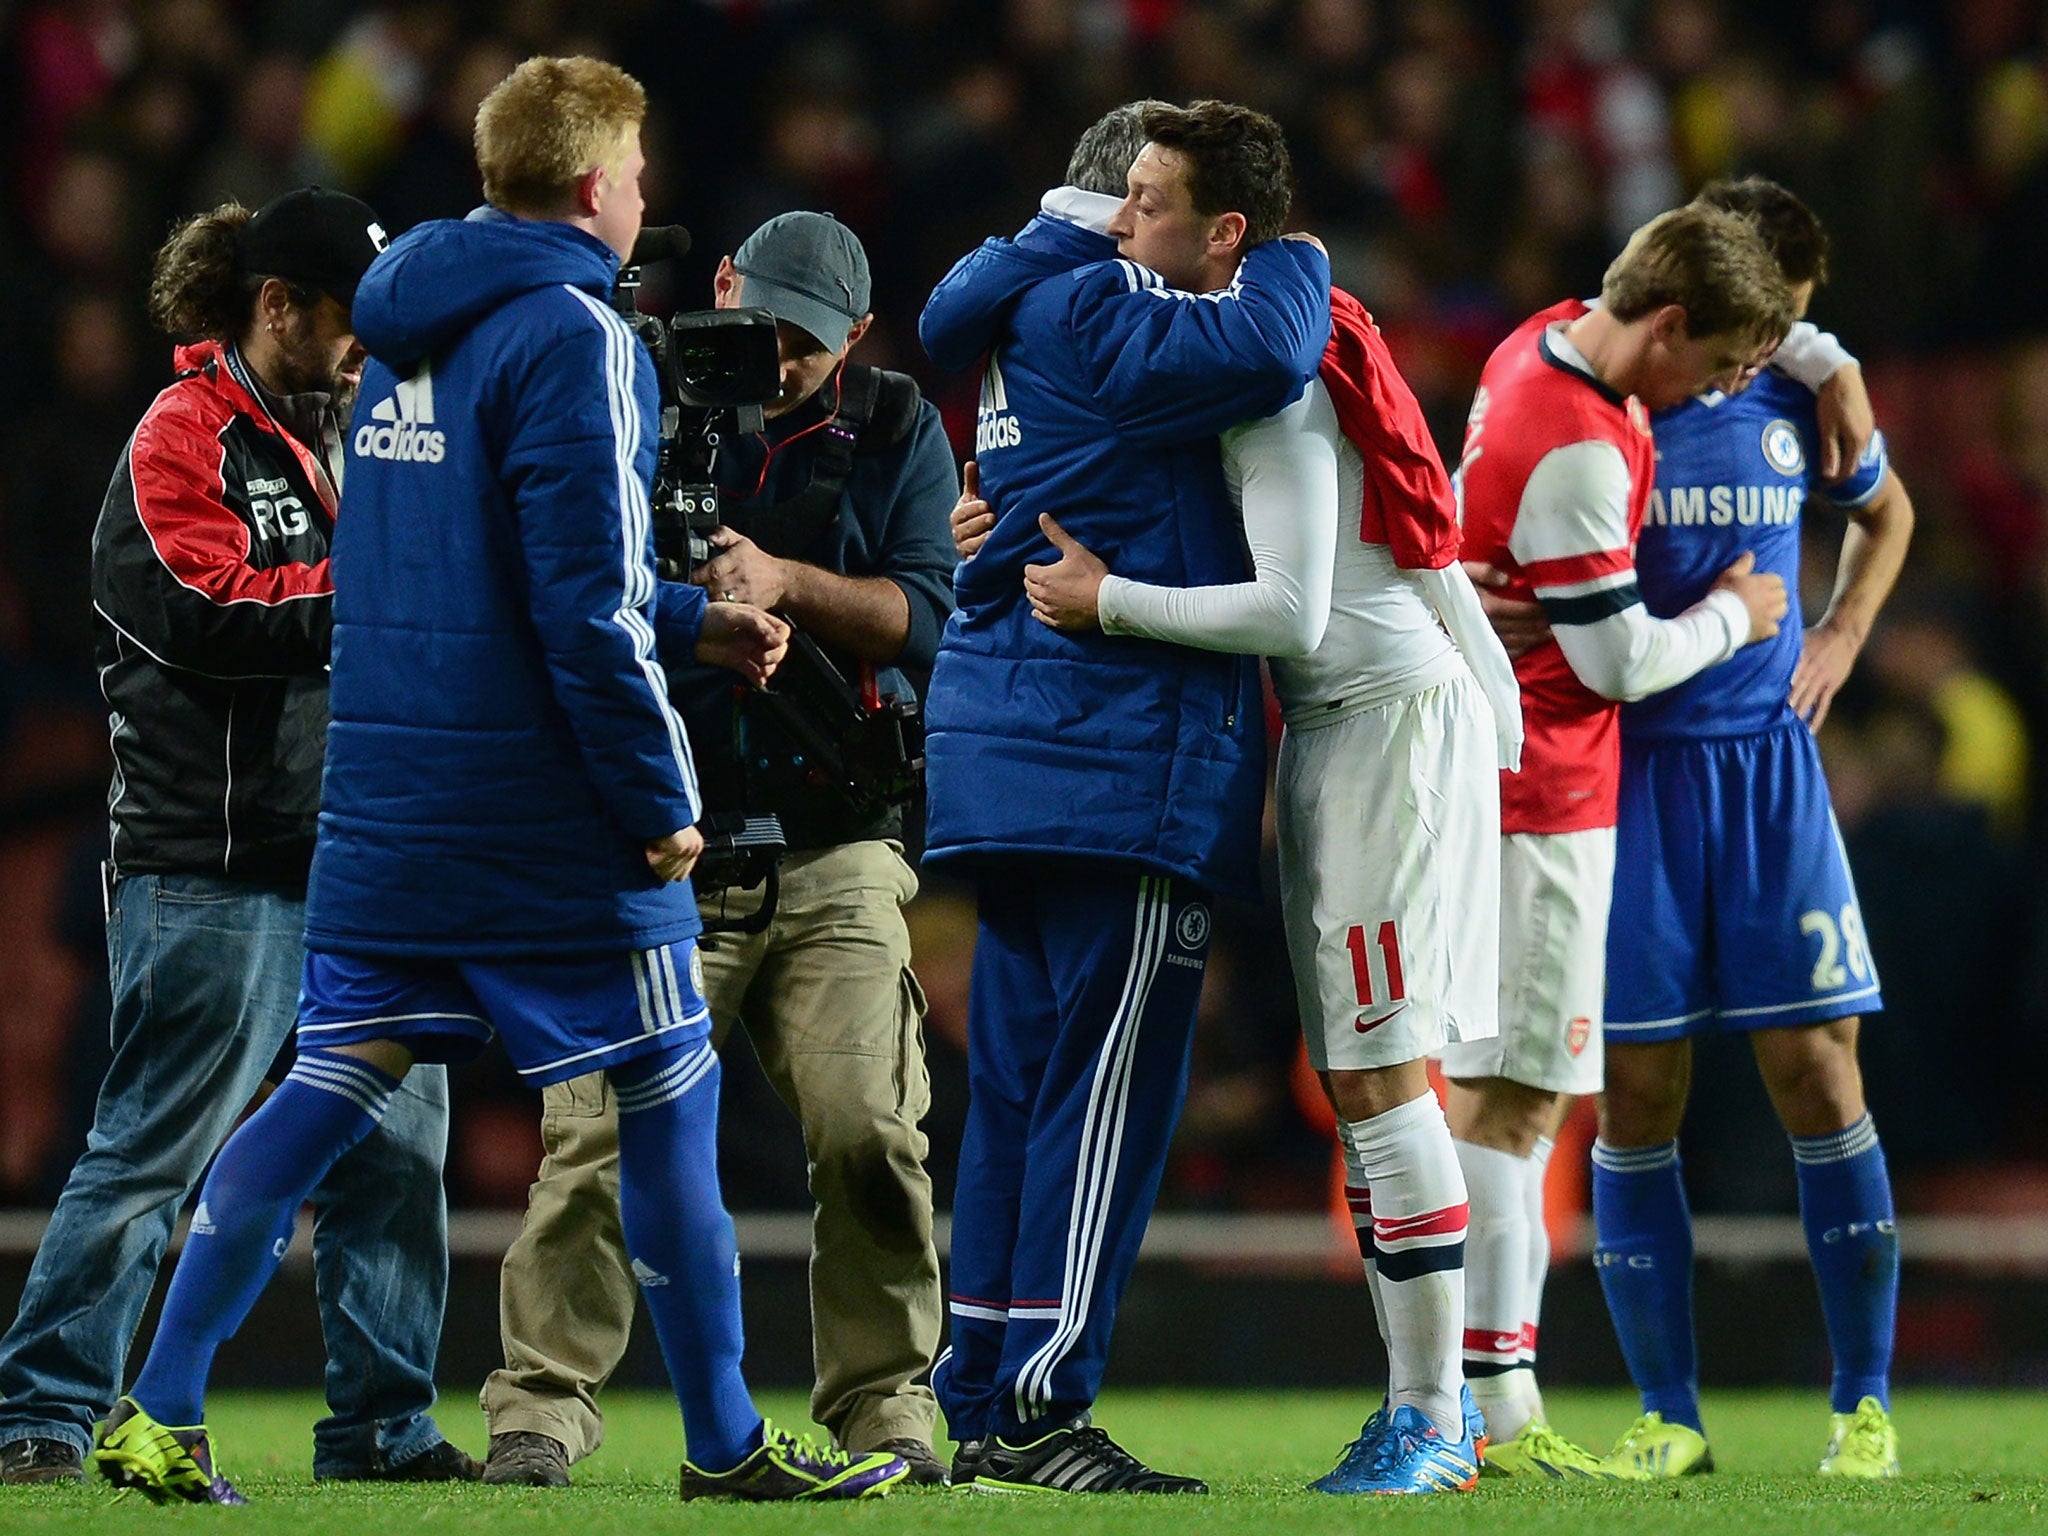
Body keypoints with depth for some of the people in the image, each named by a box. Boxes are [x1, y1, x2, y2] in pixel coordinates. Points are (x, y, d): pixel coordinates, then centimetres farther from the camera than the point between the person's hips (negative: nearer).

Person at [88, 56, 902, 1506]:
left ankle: (162, 1411, 2)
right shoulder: (572, 338, -13)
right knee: (669, 1101, 3)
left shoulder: (408, 337, 13)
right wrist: (662, 804, -13)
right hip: (547, 823, -8)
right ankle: (726, 1446, 8)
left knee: (327, 1094, 8)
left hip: (385, 813, 8)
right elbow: (583, 608, -19)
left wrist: (692, 620, 23)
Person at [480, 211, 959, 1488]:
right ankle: (542, 1407, -6)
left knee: (869, 1132, -8)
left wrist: (786, 582, -19)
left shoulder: (897, 434, 7)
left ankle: (884, 1404, 7)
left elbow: (927, 616, -3)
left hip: (836, 850, 1)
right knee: (604, 1128, -12)